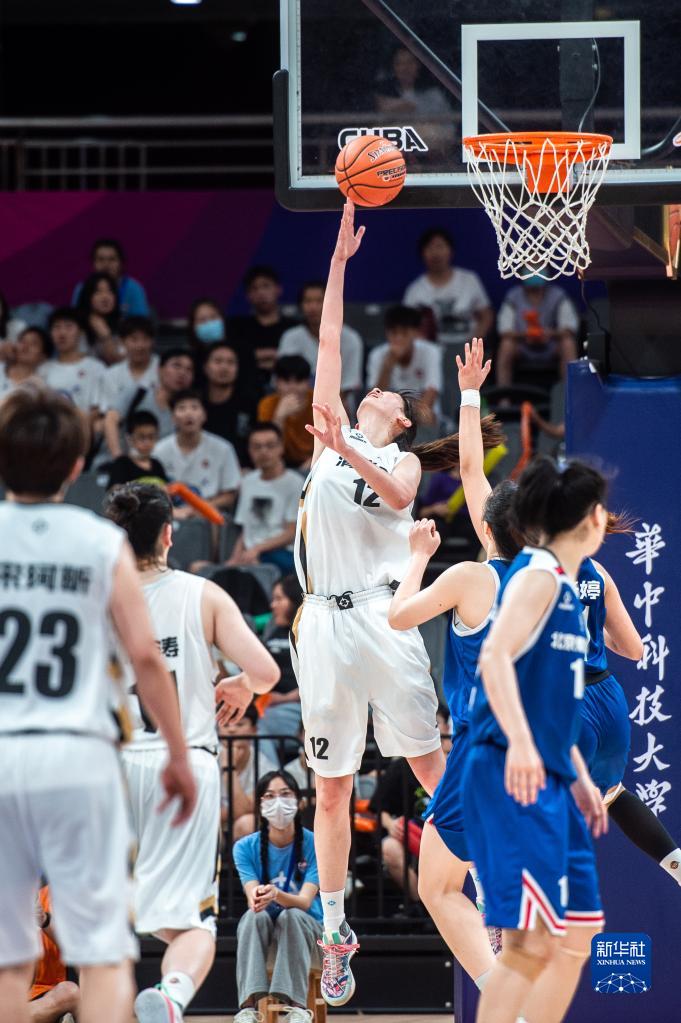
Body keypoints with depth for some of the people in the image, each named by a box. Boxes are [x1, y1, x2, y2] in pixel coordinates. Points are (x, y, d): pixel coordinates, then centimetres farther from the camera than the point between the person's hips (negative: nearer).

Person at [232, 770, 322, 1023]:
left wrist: (277, 894, -42)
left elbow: (305, 901, -19)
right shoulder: (246, 848, -2)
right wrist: (257, 898, -42)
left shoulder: (314, 845, -7)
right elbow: (253, 895, -15)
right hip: (261, 933, 1)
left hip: (304, 929, -1)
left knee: (290, 916, -34)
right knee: (255, 916, -33)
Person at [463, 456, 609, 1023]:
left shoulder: (566, 586, 19)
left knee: (575, 938, 10)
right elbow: (495, 656, -25)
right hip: (512, 779, -10)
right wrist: (520, 742, -37)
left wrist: (580, 778, 26)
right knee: (529, 943, -15)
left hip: (550, 783, 10)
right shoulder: (538, 574, -10)